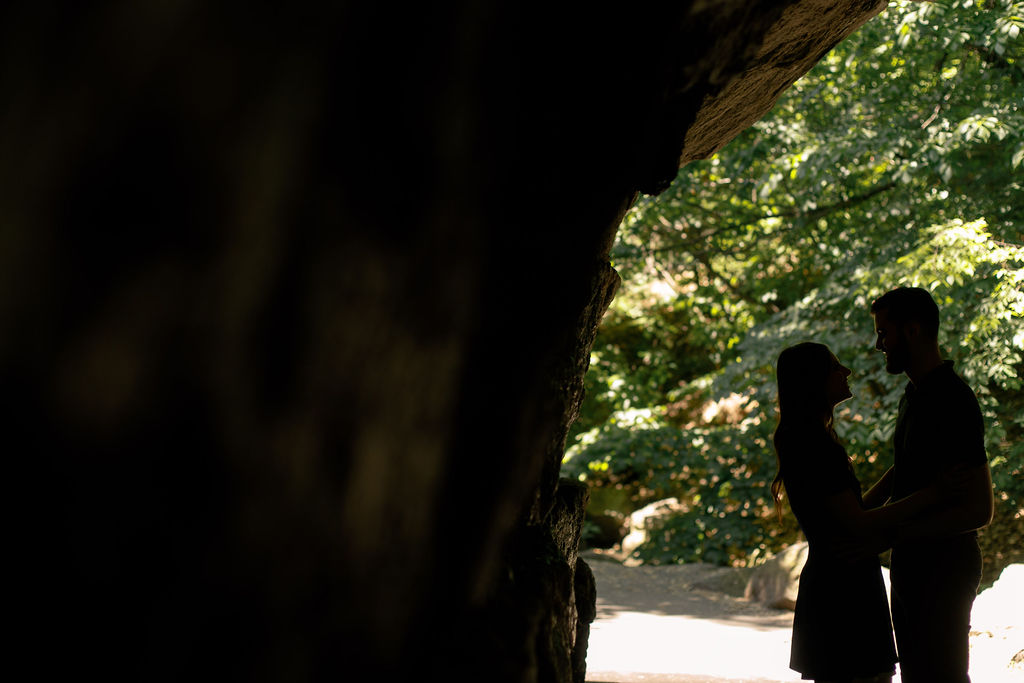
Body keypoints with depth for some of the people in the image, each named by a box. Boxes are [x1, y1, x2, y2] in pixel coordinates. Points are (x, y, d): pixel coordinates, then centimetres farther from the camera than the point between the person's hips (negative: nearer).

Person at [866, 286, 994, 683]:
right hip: (912, 562, 10)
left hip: (944, 567, -10)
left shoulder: (951, 402, -22)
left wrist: (887, 535, -27)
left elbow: (978, 510, -26)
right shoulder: (914, 394, 10)